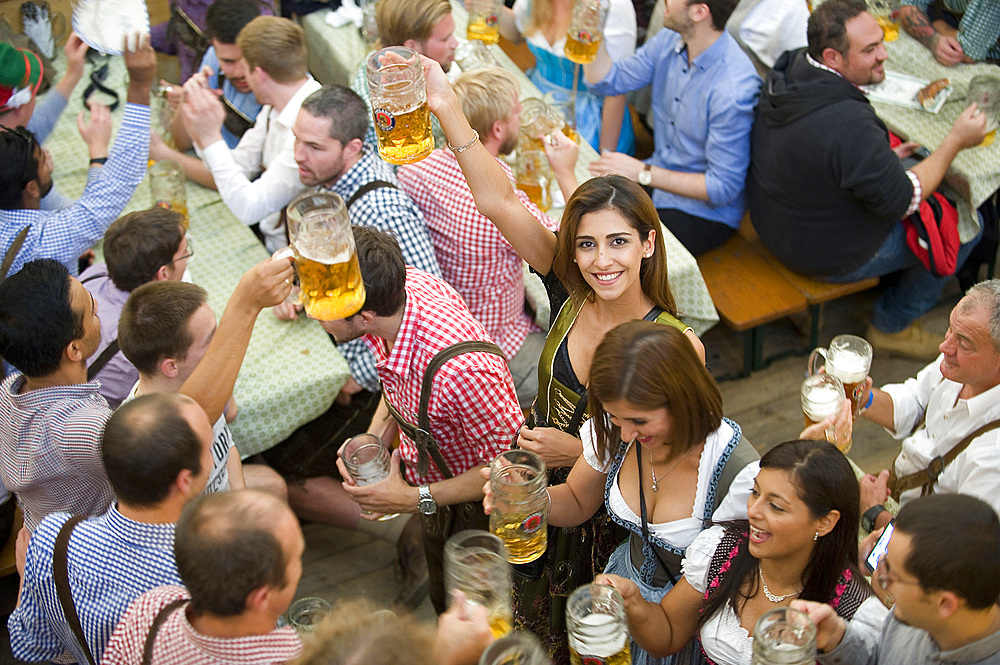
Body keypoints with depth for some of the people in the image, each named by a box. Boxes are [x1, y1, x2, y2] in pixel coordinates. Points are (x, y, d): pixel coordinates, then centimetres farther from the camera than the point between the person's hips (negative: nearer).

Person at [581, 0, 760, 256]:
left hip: (706, 212, -7)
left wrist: (643, 174, -24)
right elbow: (607, 81, 6)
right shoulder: (669, 42, -5)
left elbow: (723, 188, -24)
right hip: (657, 178, 8)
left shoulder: (732, 91, -29)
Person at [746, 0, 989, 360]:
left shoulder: (789, 71, -9)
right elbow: (901, 201, -23)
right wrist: (956, 140, -14)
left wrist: (884, 159, 10)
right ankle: (892, 326, 24)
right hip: (832, 257, -9)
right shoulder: (848, 123, -36)